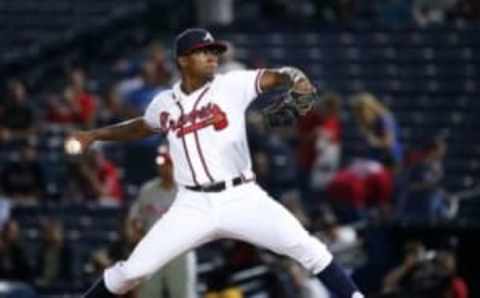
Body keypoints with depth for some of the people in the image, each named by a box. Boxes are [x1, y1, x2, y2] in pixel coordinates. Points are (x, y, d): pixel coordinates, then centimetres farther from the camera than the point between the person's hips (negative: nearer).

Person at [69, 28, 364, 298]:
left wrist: (295, 79, -33)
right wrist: (94, 135, 26)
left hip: (242, 198, -2)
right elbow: (141, 127, 28)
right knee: (133, 269, -3)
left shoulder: (232, 85, -1)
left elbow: (278, 76, -11)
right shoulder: (164, 103, 7)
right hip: (193, 206, 2)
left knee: (307, 248, -17)